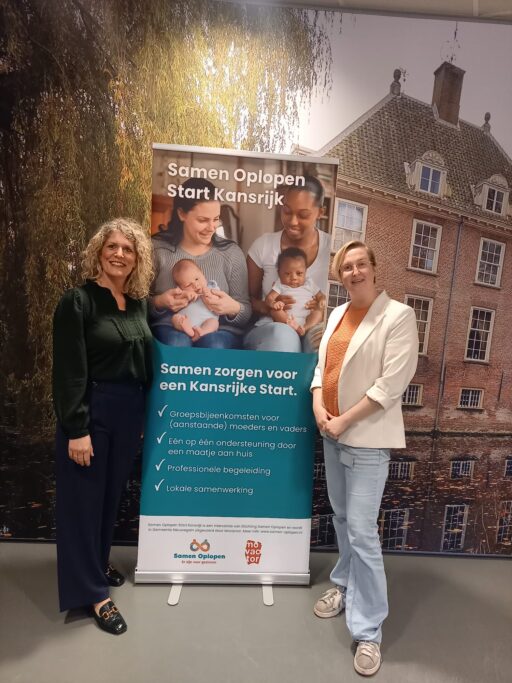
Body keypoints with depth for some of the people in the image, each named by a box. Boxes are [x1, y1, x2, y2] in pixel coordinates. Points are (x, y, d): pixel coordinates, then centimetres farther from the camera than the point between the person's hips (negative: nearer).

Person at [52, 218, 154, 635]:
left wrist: (148, 415, 11)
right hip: (90, 412, -6)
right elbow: (69, 372, -15)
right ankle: (90, 591, 24)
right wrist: (76, 429, -17)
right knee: (84, 497, 8)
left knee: (112, 493, 19)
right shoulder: (78, 301, -12)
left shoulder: (139, 304, 7)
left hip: (129, 413, 6)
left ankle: (98, 563, 42)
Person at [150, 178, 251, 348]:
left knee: (213, 345, -32)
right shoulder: (157, 248, 1)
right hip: (170, 327, 0)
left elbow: (246, 313, 4)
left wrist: (233, 308, -19)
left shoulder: (231, 252, 3)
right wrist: (159, 302, -17)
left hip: (219, 329, 0)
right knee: (177, 343, -33)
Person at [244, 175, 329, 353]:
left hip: (315, 332, 0)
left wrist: (326, 306, -16)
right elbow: (249, 299, 8)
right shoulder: (263, 245, 1)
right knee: (283, 334, -37)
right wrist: (266, 306, -16)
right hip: (269, 331, 0)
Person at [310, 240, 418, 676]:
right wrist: (318, 406, -5)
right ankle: (345, 586, 40)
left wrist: (344, 421, -15)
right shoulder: (337, 314, 10)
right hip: (332, 432, 7)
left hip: (366, 437, -6)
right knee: (342, 517, 19)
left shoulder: (398, 315, -10)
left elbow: (391, 384, -16)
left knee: (362, 532, -3)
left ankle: (368, 630, 14)